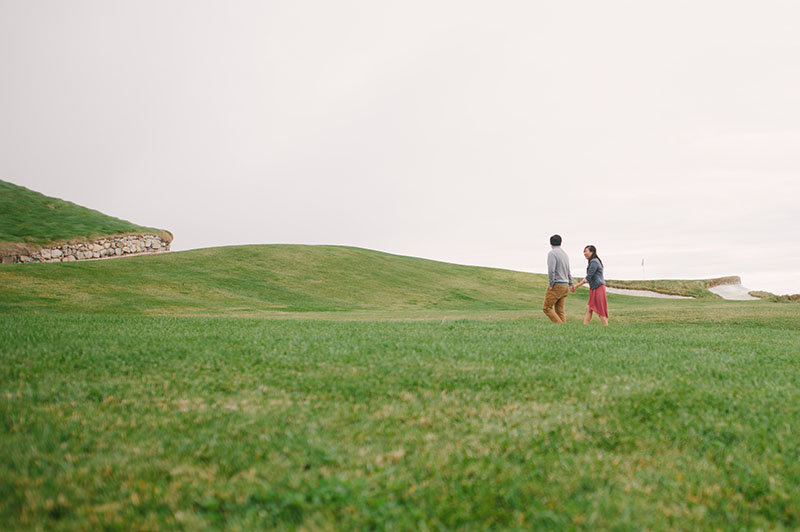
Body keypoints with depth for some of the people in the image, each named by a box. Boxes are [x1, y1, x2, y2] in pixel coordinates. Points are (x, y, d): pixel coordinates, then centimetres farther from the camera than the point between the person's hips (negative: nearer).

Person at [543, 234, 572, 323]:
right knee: (560, 311, 8)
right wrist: (571, 284, 34)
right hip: (565, 286, 8)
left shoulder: (552, 253, -12)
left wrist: (550, 285, -14)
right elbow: (568, 271, 24)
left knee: (547, 308, -2)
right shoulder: (565, 254, 14)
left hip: (556, 285, -8)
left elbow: (551, 270, -23)